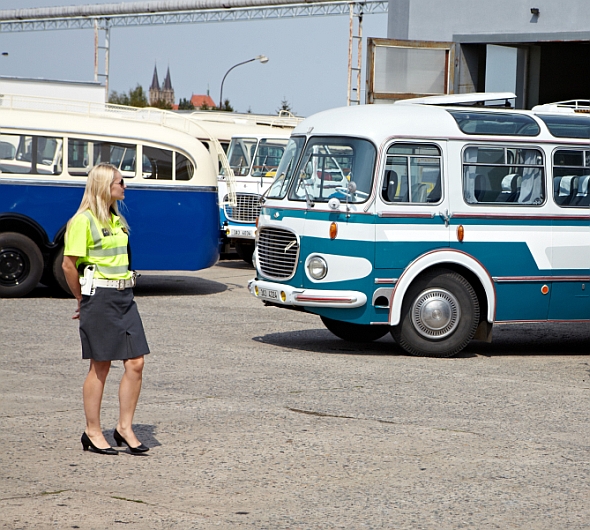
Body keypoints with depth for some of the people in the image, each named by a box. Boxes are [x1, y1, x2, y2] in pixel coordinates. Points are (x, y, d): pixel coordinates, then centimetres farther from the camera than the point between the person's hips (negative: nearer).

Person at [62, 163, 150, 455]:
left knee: (135, 362, 1)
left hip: (124, 296, 7)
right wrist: (83, 300, -1)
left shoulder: (116, 220, 15)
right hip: (99, 297, -7)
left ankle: (124, 427, 11)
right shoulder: (83, 221, -10)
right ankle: (93, 432, 10)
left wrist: (125, 285, 16)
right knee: (100, 366, 0)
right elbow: (69, 265, -11)